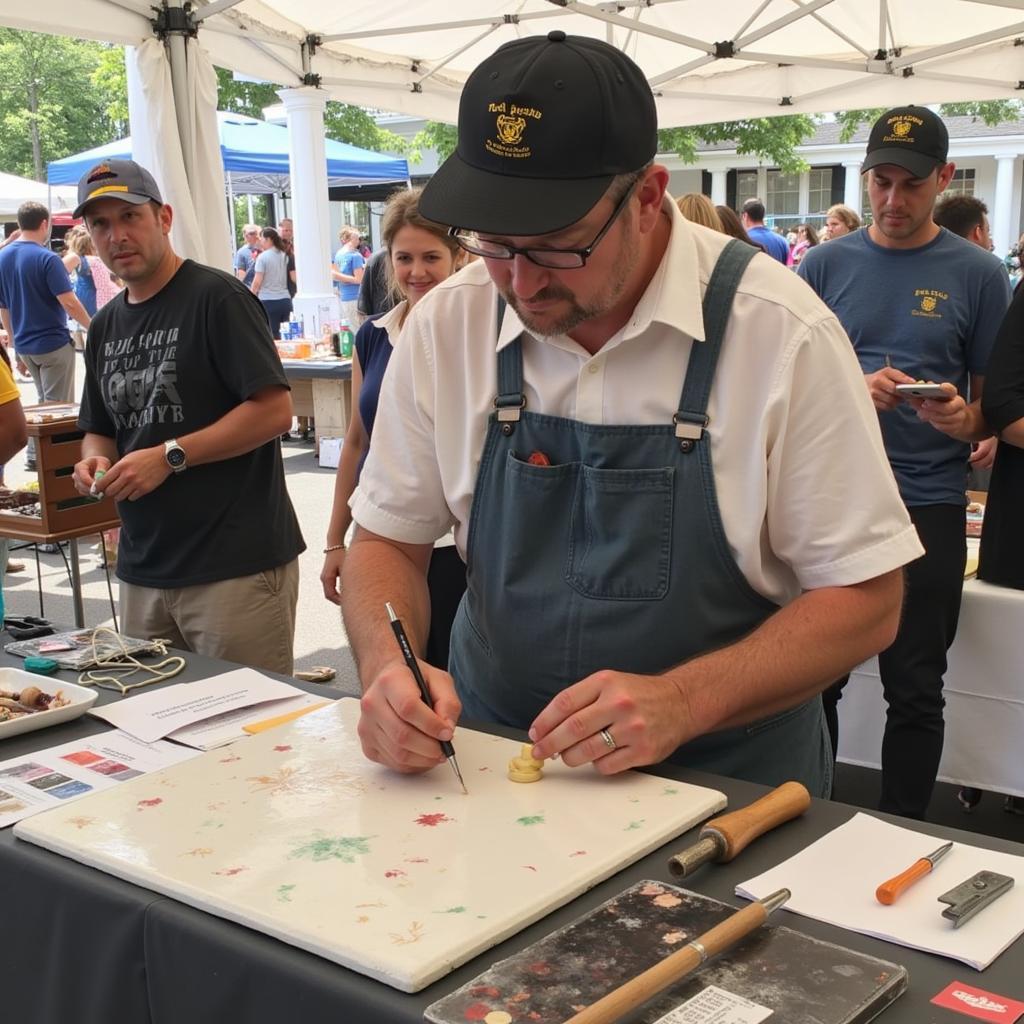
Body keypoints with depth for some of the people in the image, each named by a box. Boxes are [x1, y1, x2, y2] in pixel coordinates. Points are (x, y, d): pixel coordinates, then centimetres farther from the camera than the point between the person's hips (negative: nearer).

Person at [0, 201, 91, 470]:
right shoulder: (46, 258, -16)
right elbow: (69, 302, -21)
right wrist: (92, 328, -6)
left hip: (24, 345, 7)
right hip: (53, 343, -7)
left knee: (45, 402, 21)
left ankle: (35, 455, 19)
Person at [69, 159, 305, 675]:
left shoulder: (218, 297, -8)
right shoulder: (106, 325, 15)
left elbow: (274, 410, -15)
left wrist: (169, 457, -18)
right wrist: (93, 461, 0)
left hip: (238, 565, -7)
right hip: (142, 569, 7)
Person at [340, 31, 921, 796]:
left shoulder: (779, 331, -14)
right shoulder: (446, 325, -5)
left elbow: (863, 599, -9)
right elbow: (388, 541, 5)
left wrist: (682, 702, -23)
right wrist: (388, 666, -15)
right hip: (490, 761, 2)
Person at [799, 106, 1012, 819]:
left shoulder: (978, 274, 2)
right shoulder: (827, 264, 5)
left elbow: (995, 404, 6)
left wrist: (965, 420, -18)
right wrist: (852, 389, -14)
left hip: (929, 507, -1)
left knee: (916, 693, 8)